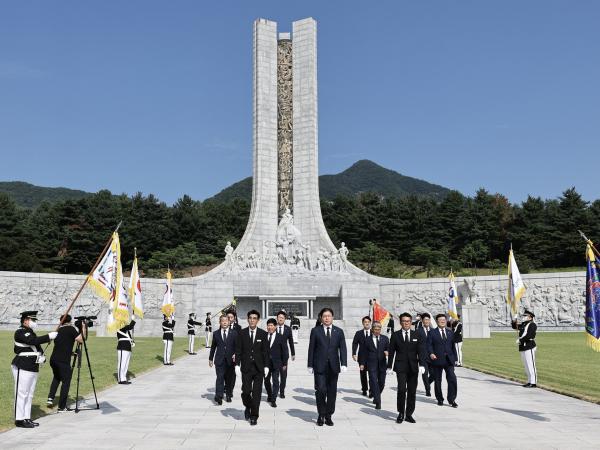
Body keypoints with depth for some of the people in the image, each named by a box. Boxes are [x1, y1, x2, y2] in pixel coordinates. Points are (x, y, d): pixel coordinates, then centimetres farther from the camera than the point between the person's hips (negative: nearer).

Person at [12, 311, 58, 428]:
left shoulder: (31, 333, 17)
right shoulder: (20, 332, -11)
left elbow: (38, 347, 16)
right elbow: (34, 341, -27)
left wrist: (42, 356, -3)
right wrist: (49, 336, -24)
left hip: (33, 368, 9)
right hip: (22, 367, -9)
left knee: (29, 395, 12)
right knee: (21, 394, -4)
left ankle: (26, 418, 19)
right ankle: (19, 420, 1)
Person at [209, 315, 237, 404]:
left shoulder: (234, 333, 3)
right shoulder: (216, 333, 6)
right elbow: (213, 347, 12)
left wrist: (235, 354, -14)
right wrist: (210, 358, 13)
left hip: (230, 360, 1)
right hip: (219, 360, -1)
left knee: (229, 379, 10)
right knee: (220, 378, -11)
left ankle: (228, 395, 26)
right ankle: (218, 397, -16)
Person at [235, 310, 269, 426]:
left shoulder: (263, 334, 1)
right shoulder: (242, 333, 2)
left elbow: (266, 351, 3)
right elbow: (238, 350, 3)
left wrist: (266, 366, -2)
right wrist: (237, 364, -5)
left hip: (259, 368, 0)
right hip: (246, 367, 0)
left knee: (257, 393, 1)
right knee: (246, 391, -5)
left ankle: (254, 416, 13)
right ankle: (248, 407, 25)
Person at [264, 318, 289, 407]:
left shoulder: (281, 337, -4)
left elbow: (284, 351, -1)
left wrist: (284, 363, -3)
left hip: (276, 363, -2)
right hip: (266, 362, 2)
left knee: (275, 381, -3)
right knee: (266, 380, 14)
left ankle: (273, 400, 4)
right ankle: (269, 395, 36)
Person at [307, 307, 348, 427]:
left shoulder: (339, 332, 8)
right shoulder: (315, 331, 4)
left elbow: (342, 349, 3)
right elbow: (311, 349, 4)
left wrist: (343, 364, -9)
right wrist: (310, 365, 0)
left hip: (333, 367, 2)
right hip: (319, 366, -2)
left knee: (332, 392, 5)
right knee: (321, 390, -9)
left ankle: (328, 416, 17)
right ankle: (321, 415, 9)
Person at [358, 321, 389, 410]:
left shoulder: (385, 339, 9)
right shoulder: (367, 339, 4)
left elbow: (388, 349, 9)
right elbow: (364, 352, 5)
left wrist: (387, 352, -15)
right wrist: (362, 363, 1)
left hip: (382, 364, 3)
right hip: (372, 365, -2)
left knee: (381, 383, 9)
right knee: (374, 382, -9)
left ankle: (376, 397, 33)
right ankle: (378, 402, -7)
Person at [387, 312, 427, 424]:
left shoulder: (417, 335, 8)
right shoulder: (395, 335, 4)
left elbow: (421, 351, 3)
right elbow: (391, 352, 5)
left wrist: (421, 364, -9)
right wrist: (389, 366, 2)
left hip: (413, 367, 2)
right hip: (400, 367, -2)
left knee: (412, 391, 5)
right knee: (402, 390, -13)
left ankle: (409, 414, 16)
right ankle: (401, 413, 1)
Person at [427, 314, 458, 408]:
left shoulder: (450, 332, 13)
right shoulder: (432, 333, 1)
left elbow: (453, 346, 15)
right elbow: (429, 345, -5)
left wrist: (454, 357, 12)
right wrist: (431, 353, -23)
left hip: (449, 360, 2)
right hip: (437, 361, -2)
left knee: (452, 379, -9)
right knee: (437, 381, 7)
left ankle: (452, 399, 1)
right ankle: (440, 399, 21)